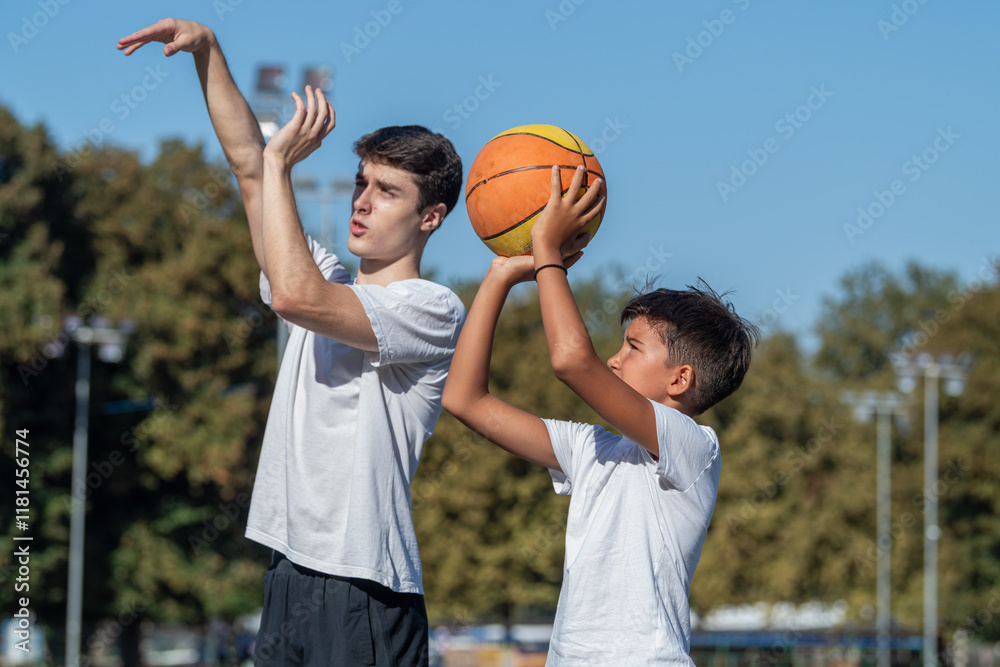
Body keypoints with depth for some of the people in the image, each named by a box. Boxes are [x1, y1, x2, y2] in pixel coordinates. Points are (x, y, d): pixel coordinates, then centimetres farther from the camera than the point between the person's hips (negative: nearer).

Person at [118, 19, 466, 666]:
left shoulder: (434, 310, -8)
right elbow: (248, 163, 16)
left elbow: (292, 294, -21)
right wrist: (207, 49, 8)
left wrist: (280, 160, -11)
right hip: (291, 574, 7)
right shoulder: (331, 283, 16)